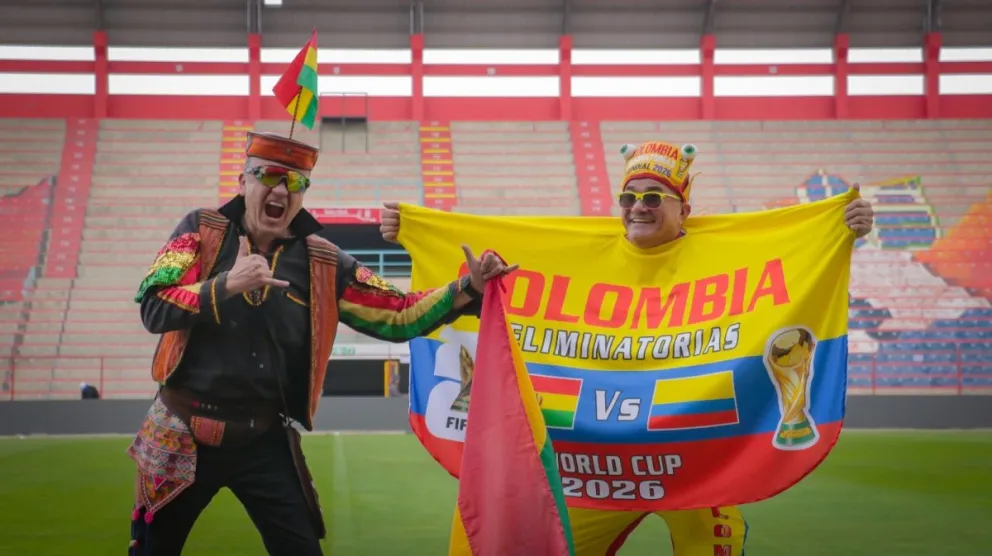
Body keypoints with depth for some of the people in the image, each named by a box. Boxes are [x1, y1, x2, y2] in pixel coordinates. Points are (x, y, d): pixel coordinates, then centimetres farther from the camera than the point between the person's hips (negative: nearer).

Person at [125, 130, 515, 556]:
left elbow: (397, 315, 0)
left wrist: (469, 289, -14)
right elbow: (153, 309, -13)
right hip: (181, 435, 0)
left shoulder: (322, 264, 0)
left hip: (264, 442, 1)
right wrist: (227, 284, -27)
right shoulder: (202, 230, -2)